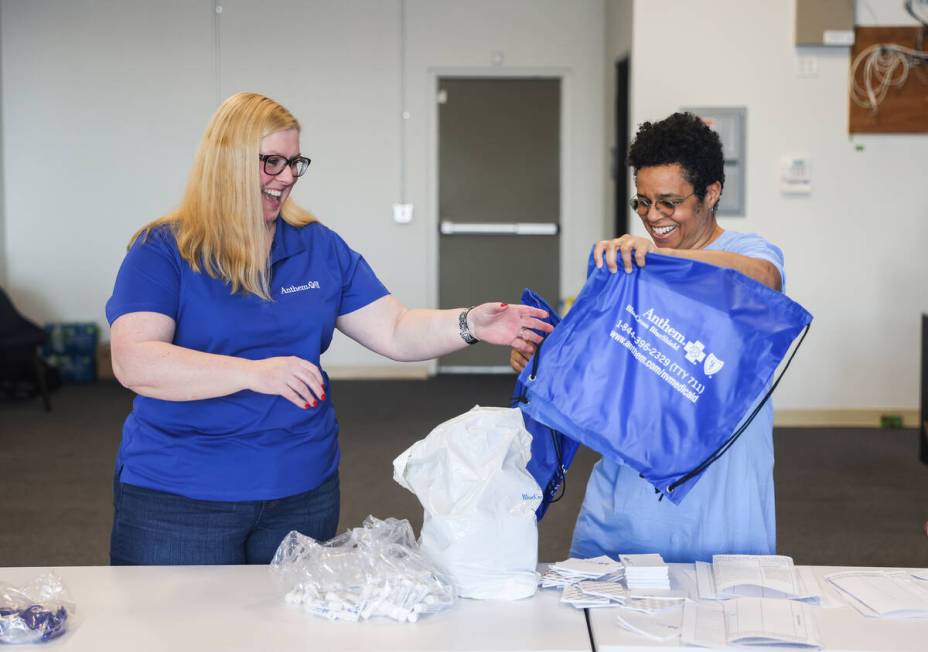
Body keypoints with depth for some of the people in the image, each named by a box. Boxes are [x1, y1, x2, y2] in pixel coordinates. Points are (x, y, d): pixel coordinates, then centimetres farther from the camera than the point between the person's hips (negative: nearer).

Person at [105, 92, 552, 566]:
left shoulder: (320, 248, 7)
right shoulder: (161, 251, -7)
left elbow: (395, 332, 5)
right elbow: (133, 363, -20)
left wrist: (471, 324, -13)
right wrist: (253, 373, -29)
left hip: (303, 491, 4)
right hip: (177, 495, -4)